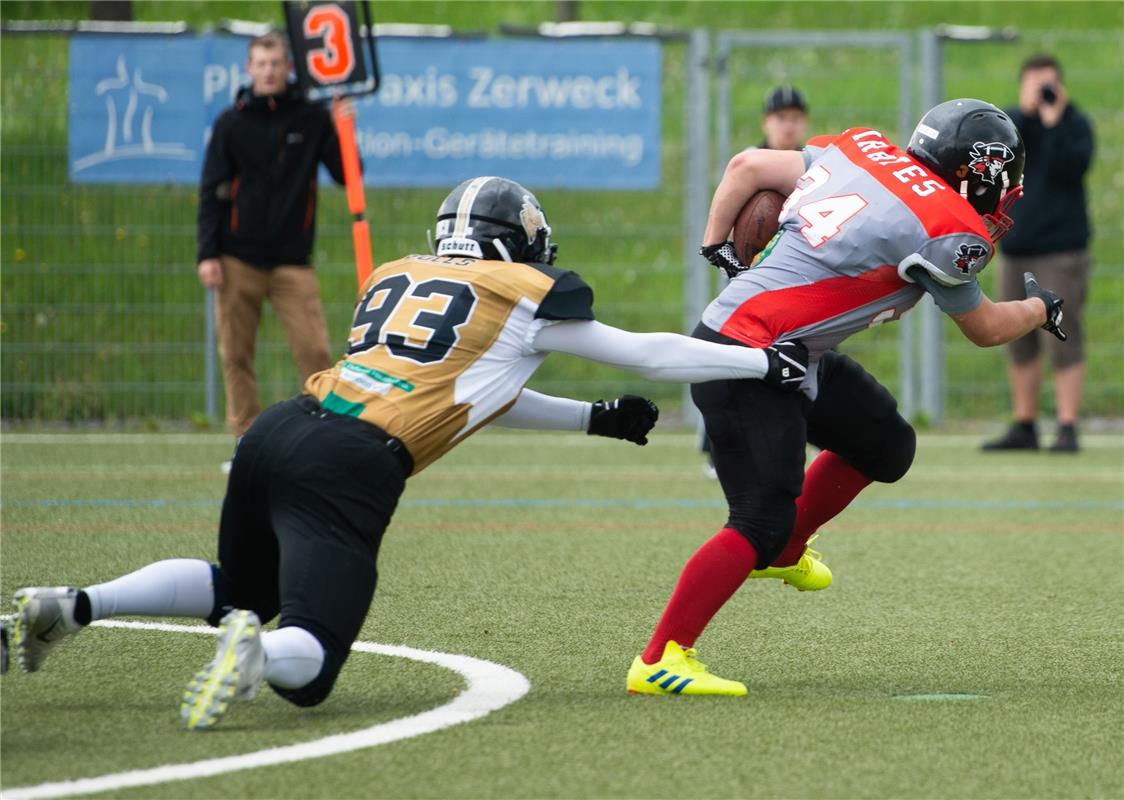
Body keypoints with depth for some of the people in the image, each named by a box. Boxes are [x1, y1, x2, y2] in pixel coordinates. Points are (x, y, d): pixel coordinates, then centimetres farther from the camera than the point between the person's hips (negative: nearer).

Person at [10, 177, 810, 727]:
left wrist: (598, 418, 40)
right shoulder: (525, 300, 9)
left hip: (279, 429, 6)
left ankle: (69, 606, 11)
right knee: (307, 659, -5)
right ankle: (255, 657, -40)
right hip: (349, 468, -6)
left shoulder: (394, 278, 26)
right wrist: (767, 362, 29)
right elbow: (647, 355, 18)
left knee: (243, 589, 30)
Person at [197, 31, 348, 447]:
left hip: (292, 262, -1)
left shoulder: (312, 119, 5)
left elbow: (347, 176, 5)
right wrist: (207, 254, -4)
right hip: (238, 260, 1)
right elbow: (211, 191, 4)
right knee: (235, 354, 1)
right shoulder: (231, 123, 4)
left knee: (314, 349, -10)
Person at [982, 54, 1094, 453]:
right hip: (1016, 248, 5)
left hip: (1061, 251, -5)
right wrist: (1025, 111, -14)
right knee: (1019, 342, 9)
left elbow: (1073, 167, -17)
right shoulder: (1011, 121, 11)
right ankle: (1024, 426, 18)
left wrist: (1054, 121, -19)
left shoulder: (1075, 124, -1)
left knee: (1063, 342, -9)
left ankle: (1067, 428, -9)